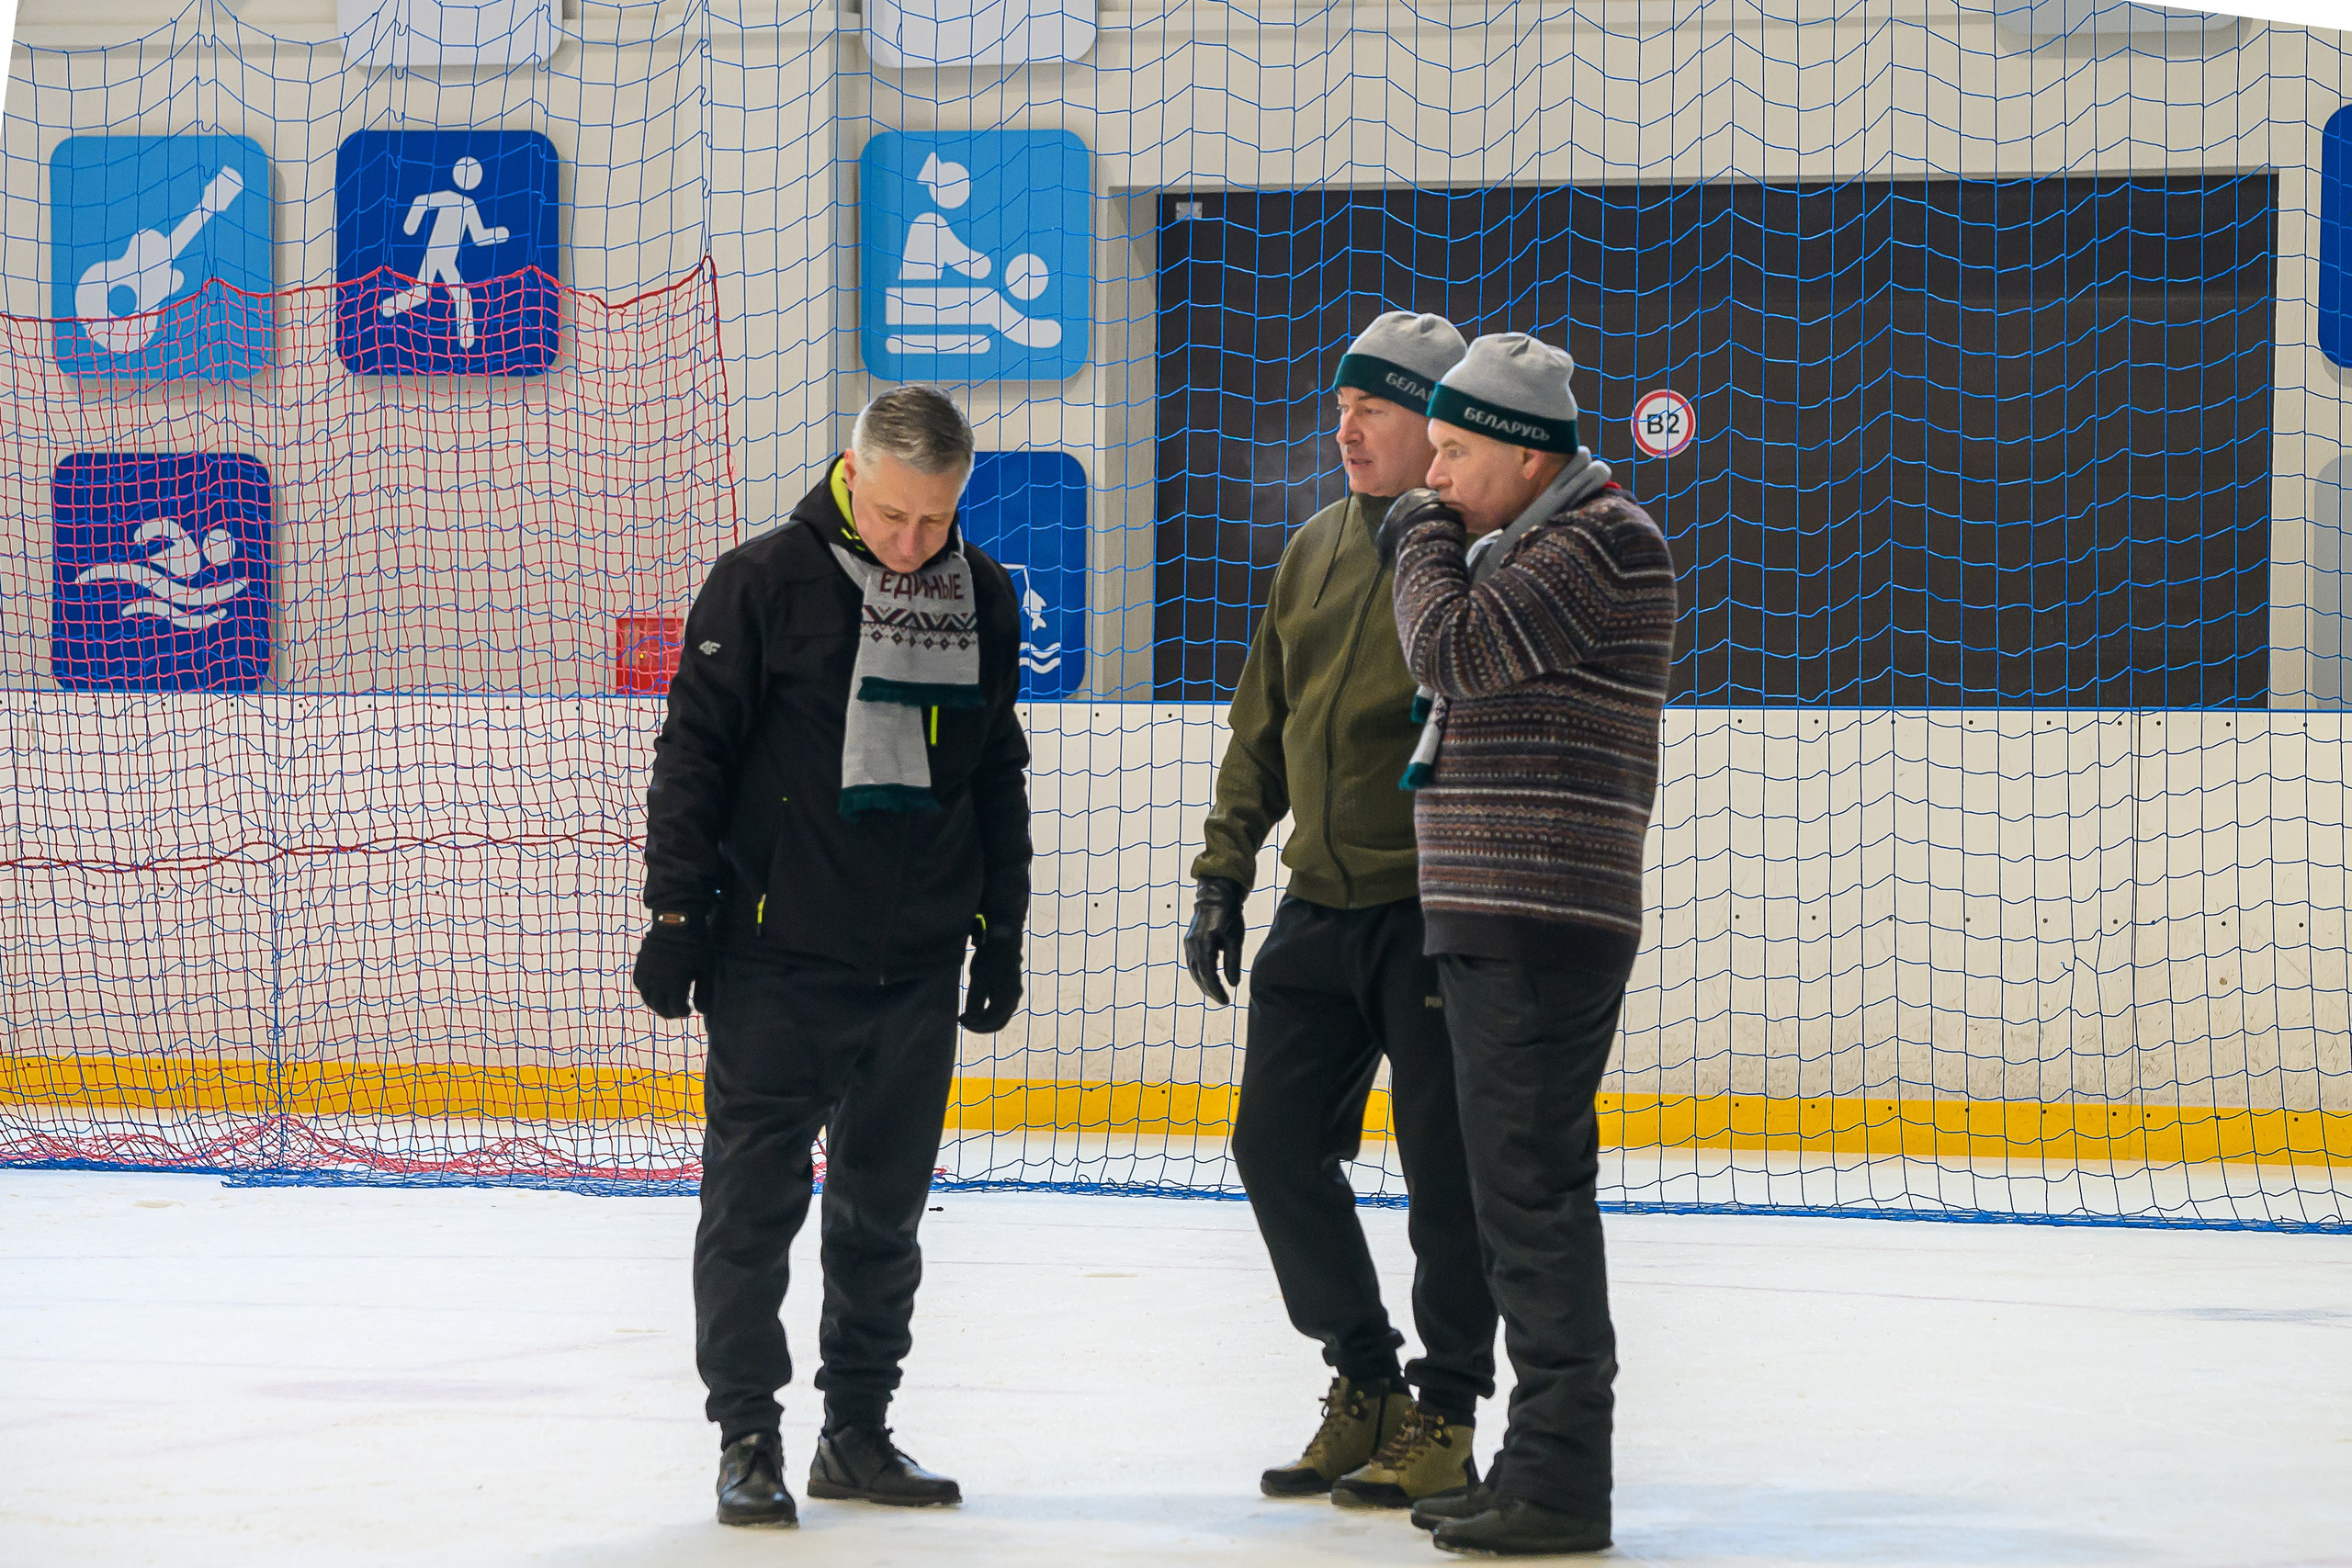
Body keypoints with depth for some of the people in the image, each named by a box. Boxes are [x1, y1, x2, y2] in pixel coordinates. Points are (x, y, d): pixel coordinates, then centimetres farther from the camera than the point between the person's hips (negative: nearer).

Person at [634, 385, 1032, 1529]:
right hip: (774, 960, -4)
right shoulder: (764, 582, -7)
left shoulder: (983, 599, 7)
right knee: (754, 1199, -2)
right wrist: (676, 911, -7)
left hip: (917, 965, 4)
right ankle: (746, 1435, 5)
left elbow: (998, 776, 16)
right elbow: (693, 749, -4)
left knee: (884, 1207, 10)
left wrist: (1000, 930, 15)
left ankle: (857, 1431, 19)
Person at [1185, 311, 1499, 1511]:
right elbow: (1264, 722, 18)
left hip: (1433, 915, -7)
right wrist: (1225, 871, 13)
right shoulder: (1318, 548, 11)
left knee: (1448, 1171, -1)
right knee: (1278, 1142, 6)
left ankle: (1446, 1418, 10)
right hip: (1320, 908, 7)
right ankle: (1367, 1387, 20)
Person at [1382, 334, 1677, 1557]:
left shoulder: (1605, 543, -12)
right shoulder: (1520, 546, 21)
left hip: (1547, 926, -11)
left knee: (1530, 1185, -12)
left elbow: (1454, 650, -18)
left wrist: (1427, 538, -3)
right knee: (1518, 1189, 12)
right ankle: (1542, 1466, 18)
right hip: (1493, 925, 11)